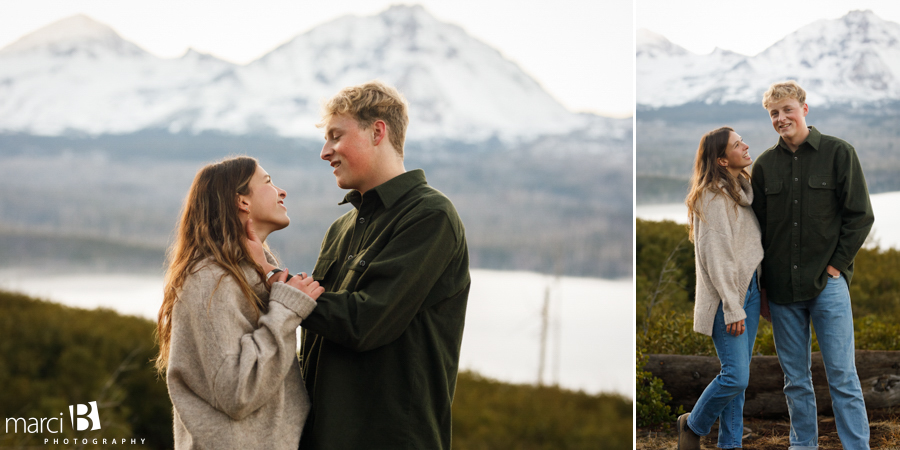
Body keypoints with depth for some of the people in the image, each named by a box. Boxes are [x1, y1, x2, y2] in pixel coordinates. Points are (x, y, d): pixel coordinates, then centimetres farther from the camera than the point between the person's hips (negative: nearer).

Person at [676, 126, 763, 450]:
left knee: (738, 377, 9)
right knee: (736, 376, -9)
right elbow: (716, 256, -17)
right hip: (725, 294, -8)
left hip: (750, 288, 8)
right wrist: (732, 308, -18)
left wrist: (760, 291, 13)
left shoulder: (744, 189, 13)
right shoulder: (713, 197, -15)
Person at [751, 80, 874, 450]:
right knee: (795, 379, 9)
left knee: (842, 375, -5)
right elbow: (757, 223, 14)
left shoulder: (838, 153, 0)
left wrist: (837, 264, -5)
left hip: (828, 282, -3)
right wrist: (767, 272, 6)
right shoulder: (765, 164, 8)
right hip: (781, 287, 3)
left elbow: (860, 215, 0)